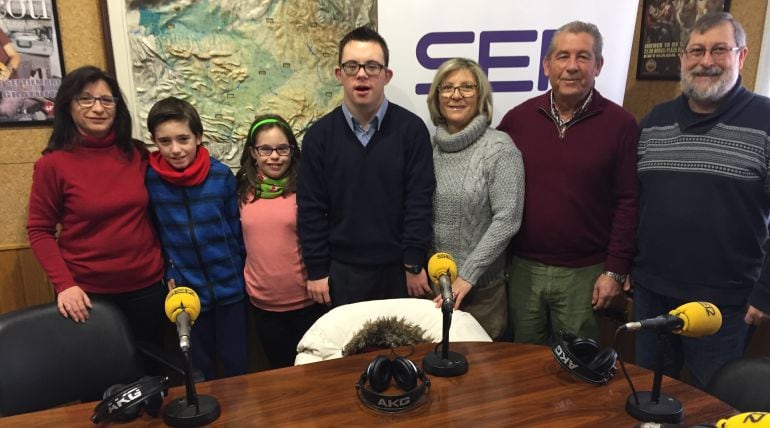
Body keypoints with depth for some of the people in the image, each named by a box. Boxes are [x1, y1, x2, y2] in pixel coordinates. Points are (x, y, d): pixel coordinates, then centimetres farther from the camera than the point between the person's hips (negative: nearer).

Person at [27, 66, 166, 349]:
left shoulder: (138, 155, 0)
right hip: (88, 292, -3)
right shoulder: (52, 164, -9)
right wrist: (64, 284, -14)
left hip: (147, 286, 3)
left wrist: (169, 266, 6)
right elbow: (40, 231, -5)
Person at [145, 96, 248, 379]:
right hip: (187, 292, 0)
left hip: (230, 288, 0)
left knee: (237, 367, 14)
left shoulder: (221, 174, -9)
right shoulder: (148, 179, -8)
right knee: (200, 372, 17)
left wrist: (239, 270, 4)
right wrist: (169, 275, -3)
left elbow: (237, 227, 2)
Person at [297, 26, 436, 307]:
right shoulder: (319, 135, -2)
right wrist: (316, 270, -2)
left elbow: (419, 201, -7)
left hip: (399, 269, -1)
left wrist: (414, 265, -9)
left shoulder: (411, 129, -6)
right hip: (342, 270, 1)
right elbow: (311, 209, -1)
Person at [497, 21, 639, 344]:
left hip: (585, 272, -2)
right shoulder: (518, 118, 1)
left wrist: (615, 270, -8)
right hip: (524, 267, 2)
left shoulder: (620, 124, -6)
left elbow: (628, 202, -6)